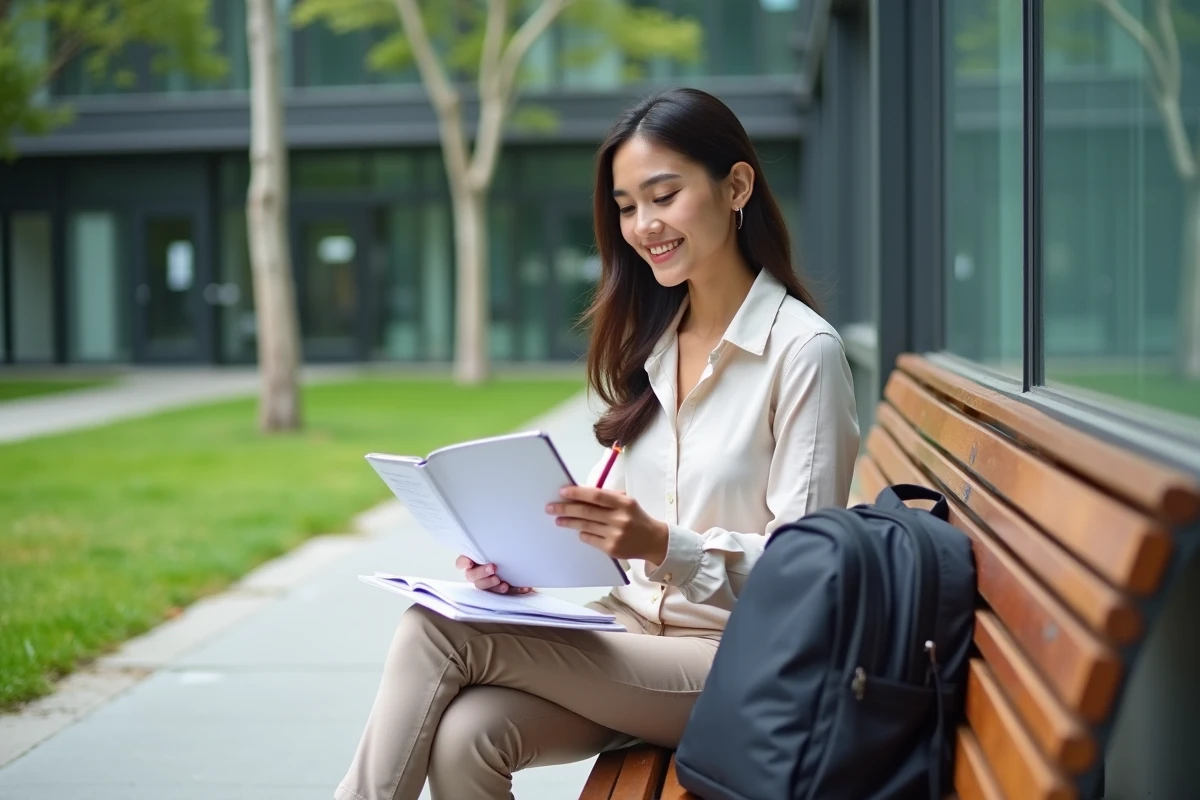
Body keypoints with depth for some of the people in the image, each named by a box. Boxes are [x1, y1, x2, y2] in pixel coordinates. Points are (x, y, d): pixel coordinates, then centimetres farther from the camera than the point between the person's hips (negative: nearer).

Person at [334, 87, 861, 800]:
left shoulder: (803, 351, -10)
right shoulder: (650, 341, 13)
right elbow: (615, 511, 12)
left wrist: (663, 545, -27)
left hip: (735, 661, -6)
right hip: (633, 634, 6)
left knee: (439, 631, -22)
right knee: (466, 735, -26)